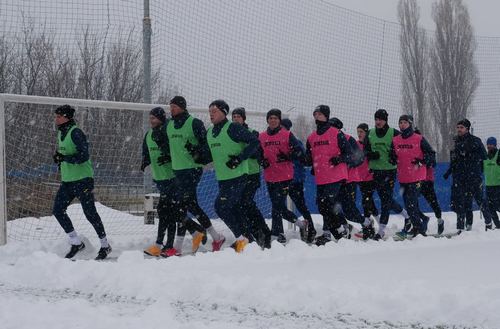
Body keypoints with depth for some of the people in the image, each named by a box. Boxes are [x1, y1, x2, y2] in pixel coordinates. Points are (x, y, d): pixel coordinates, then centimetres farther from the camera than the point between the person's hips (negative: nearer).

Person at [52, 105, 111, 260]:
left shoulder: (75, 133, -16)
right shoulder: (61, 133, 12)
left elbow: (84, 156, -22)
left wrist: (64, 158, -26)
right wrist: (59, 158, 8)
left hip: (82, 180, -9)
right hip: (67, 181, 9)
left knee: (90, 213, -4)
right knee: (58, 210, 4)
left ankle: (105, 245, 8)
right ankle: (76, 243, 14)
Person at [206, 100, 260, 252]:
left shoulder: (233, 128, -11)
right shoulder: (210, 133, 13)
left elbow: (255, 142, -14)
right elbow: (210, 155, 25)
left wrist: (240, 158, -20)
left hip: (237, 177, -8)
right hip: (222, 179, 8)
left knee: (221, 206, -14)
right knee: (236, 209, 11)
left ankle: (242, 237, -5)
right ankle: (248, 239, 19)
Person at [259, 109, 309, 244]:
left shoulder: (287, 135, -2)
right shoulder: (261, 137, 10)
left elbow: (299, 153, -3)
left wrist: (287, 157, -18)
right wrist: (262, 161, 1)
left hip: (284, 177, -6)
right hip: (269, 177, 6)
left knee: (277, 206, -11)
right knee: (279, 207, 12)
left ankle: (277, 234, -5)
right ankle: (300, 223, 29)